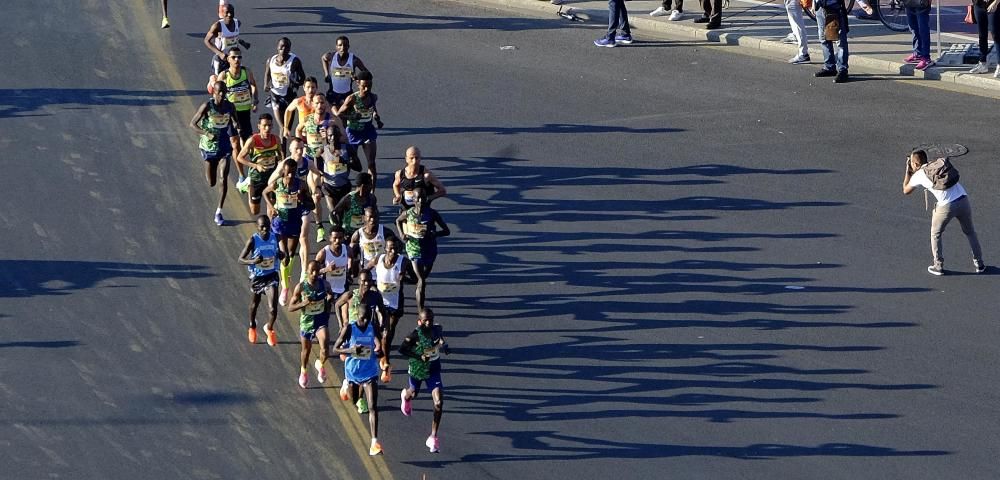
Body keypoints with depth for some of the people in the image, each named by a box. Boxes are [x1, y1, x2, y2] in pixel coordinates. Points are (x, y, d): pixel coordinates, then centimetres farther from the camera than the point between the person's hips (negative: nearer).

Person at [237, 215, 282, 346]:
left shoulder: (274, 238, -7)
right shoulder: (253, 241, -18)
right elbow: (240, 260, -17)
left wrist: (280, 255, -13)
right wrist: (252, 261, -37)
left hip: (271, 275, 1)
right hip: (257, 277, -1)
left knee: (273, 309, -10)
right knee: (254, 305, 22)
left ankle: (269, 328, 22)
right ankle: (252, 327, 53)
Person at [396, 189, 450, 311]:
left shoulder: (432, 214, -11)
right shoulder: (408, 213, -9)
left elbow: (446, 231, -8)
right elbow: (398, 221, 14)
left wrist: (432, 234, -25)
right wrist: (402, 234, -3)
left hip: (429, 249, 2)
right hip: (414, 249, -2)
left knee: (424, 277, 23)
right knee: (421, 281, -13)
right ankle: (421, 310, -11)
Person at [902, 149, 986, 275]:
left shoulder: (918, 175, 6)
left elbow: (906, 191, 23)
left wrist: (908, 171, 33)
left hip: (946, 206, -4)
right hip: (963, 200, 4)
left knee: (935, 234, 21)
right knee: (970, 232, 25)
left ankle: (938, 266, 22)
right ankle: (979, 264, 28)